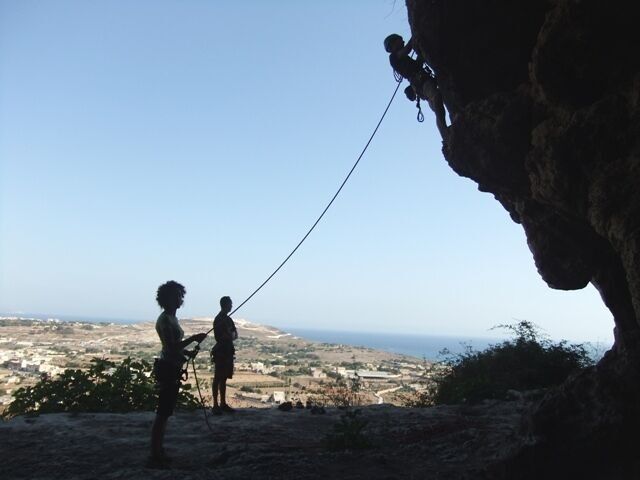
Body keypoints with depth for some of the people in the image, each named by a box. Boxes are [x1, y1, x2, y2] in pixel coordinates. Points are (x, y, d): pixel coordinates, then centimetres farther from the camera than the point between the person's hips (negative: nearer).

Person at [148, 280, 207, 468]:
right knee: (162, 413, -6)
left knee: (165, 412, 16)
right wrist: (193, 338, -22)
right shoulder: (165, 320, -17)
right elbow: (171, 347, -24)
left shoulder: (171, 318, 14)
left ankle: (159, 451, 25)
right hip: (168, 369, -10)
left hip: (172, 369, 10)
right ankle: (154, 456, -1)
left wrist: (188, 351, 10)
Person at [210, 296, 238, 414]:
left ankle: (223, 404, 17)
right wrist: (230, 335, -9)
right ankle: (215, 406, -2)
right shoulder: (219, 319, -12)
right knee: (218, 379, -5)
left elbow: (235, 334, 13)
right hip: (220, 352, -9)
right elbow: (219, 336, -19)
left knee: (223, 378, 12)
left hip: (228, 351, 9)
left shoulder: (228, 319, 15)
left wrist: (231, 335, -7)